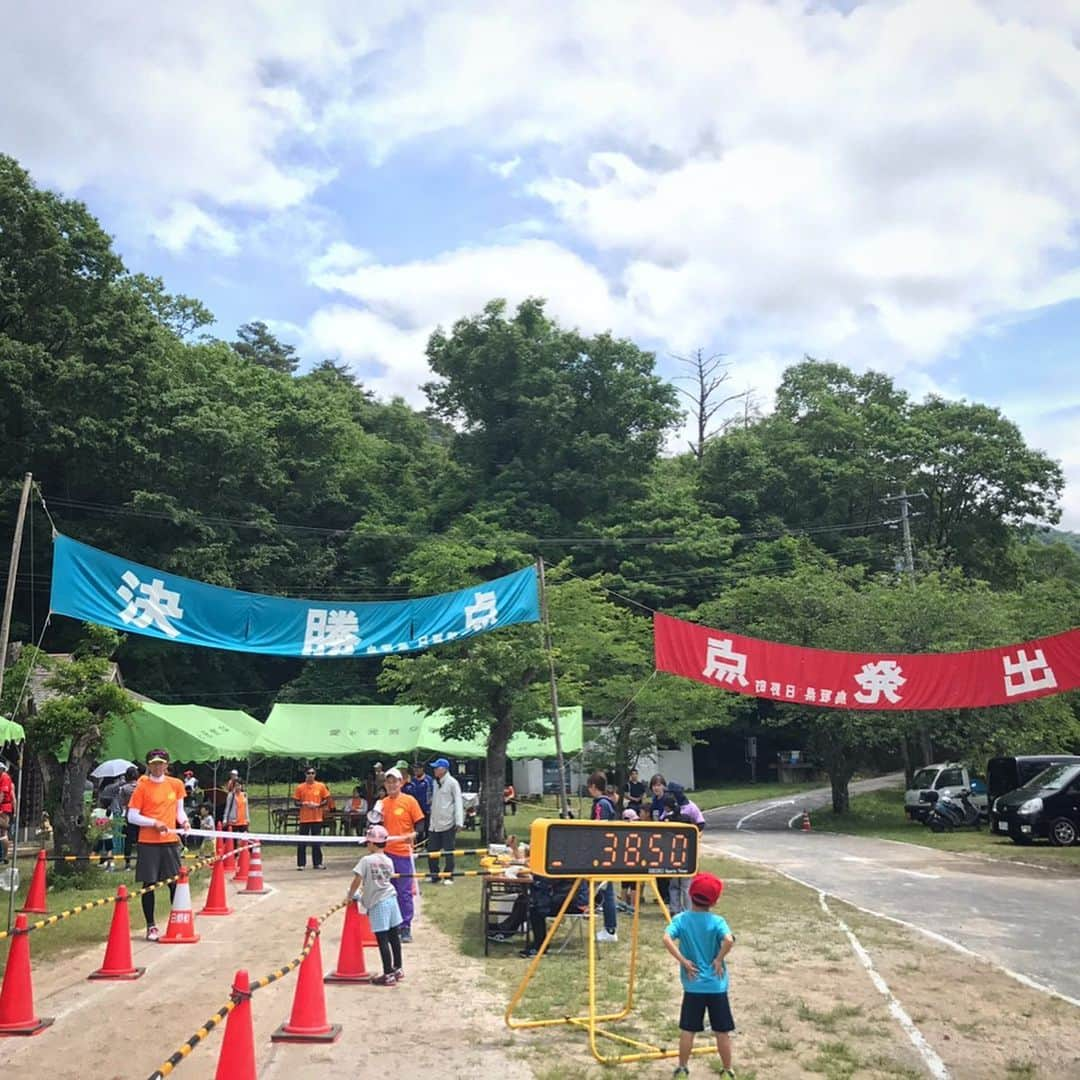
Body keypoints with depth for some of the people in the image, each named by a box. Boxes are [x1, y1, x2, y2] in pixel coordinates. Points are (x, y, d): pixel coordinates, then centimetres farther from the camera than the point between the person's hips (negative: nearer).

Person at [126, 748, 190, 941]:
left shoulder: (176, 784, 5)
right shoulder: (142, 786, -4)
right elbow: (132, 817, -5)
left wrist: (183, 821, -4)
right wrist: (155, 823, -15)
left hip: (171, 840, 3)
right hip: (148, 843, -3)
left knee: (176, 882, 4)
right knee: (149, 884, 2)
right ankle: (151, 926, 15)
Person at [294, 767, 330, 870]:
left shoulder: (321, 786, 3)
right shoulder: (300, 787, 2)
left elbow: (326, 800, 7)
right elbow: (296, 802, 6)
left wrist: (318, 805, -11)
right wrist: (303, 804, -14)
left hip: (317, 818, 0)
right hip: (304, 819, 0)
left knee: (317, 842, 5)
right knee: (302, 842, 0)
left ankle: (317, 863, 13)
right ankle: (301, 864, 8)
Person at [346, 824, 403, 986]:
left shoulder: (366, 860, -13)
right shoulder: (388, 861, 4)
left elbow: (357, 880, -14)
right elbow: (388, 878, 11)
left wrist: (350, 895, 2)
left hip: (377, 903, -6)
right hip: (391, 898, 6)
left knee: (382, 939, -2)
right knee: (394, 935, 15)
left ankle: (388, 974, 1)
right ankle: (398, 968, 26)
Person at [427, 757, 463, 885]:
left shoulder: (452, 783, -8)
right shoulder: (436, 783, 14)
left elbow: (458, 802, -12)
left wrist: (459, 821, -18)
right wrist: (431, 820, 16)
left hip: (448, 823, -7)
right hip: (435, 823, 7)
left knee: (448, 851, 1)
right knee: (431, 850, 7)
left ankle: (448, 877, 11)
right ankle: (434, 875, 19)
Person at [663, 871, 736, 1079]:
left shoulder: (681, 919, -5)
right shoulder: (717, 921, -8)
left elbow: (667, 939, -20)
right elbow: (729, 940, -27)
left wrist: (683, 961, -14)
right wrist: (719, 960, -12)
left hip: (692, 986, 1)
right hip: (716, 985, -1)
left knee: (688, 1030, 11)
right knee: (722, 1031, 11)